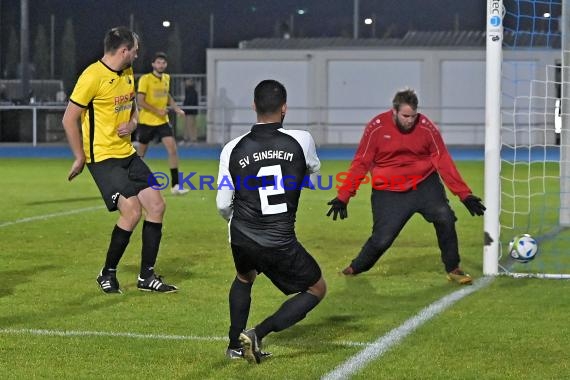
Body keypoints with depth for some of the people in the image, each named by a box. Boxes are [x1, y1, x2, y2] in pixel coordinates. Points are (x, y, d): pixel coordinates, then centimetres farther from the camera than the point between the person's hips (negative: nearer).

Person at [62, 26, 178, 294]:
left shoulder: (128, 73, 10)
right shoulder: (93, 76, -16)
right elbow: (69, 119, -13)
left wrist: (132, 123, 2)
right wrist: (80, 157, -10)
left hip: (127, 154, 8)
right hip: (103, 157, -8)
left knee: (156, 206, 1)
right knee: (132, 211, -17)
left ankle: (147, 276, 11)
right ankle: (107, 274, 2)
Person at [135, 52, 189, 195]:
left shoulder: (166, 78, 7)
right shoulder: (145, 79, -12)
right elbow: (140, 101, -16)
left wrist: (176, 108, 7)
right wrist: (157, 111, -22)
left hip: (162, 121, 4)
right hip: (146, 122, -4)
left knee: (172, 148, -12)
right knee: (141, 152, 8)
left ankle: (175, 185, -11)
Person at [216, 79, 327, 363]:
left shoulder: (232, 149, -3)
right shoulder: (301, 141, -7)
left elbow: (223, 205, 3)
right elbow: (314, 170, 16)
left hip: (242, 240, 3)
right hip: (281, 244, -3)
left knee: (244, 278, 36)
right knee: (316, 289, 17)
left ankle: (236, 344, 36)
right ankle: (258, 334, 2)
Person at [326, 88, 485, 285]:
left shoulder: (426, 127, -10)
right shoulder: (376, 128, -12)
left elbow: (443, 161, -6)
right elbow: (360, 163, -8)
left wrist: (464, 194, -10)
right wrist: (343, 196, -12)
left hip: (425, 183, 1)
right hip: (388, 192, -1)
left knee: (445, 218, -20)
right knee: (382, 239, -9)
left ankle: (453, 269, 0)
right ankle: (356, 268, 21)